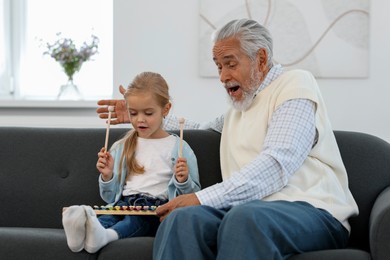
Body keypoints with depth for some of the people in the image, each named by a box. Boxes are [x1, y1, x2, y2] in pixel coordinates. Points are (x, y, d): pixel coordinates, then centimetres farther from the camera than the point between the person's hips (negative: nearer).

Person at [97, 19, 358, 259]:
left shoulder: (295, 82, 2)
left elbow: (276, 164, -13)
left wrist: (203, 198, -18)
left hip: (313, 212, -5)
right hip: (249, 210, 6)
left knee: (245, 215, -41)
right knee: (184, 217, -29)